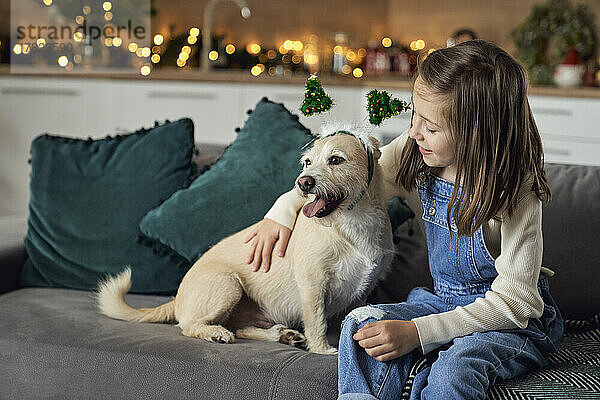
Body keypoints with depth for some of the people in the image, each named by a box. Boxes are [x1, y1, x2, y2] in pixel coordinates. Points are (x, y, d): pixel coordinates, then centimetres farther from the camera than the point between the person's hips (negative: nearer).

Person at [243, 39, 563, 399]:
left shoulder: (515, 194, -24)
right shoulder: (415, 155, -7)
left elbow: (513, 302, -24)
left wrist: (417, 332, -30)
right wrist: (285, 209, -5)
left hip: (520, 321, -5)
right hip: (444, 299, 6)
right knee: (362, 323, -22)